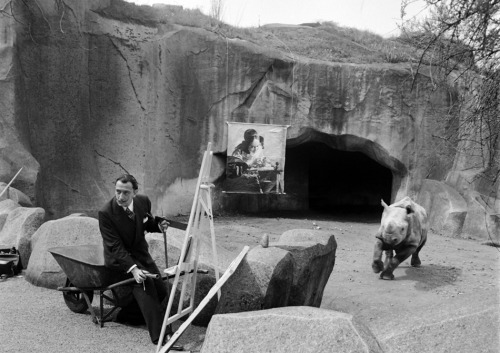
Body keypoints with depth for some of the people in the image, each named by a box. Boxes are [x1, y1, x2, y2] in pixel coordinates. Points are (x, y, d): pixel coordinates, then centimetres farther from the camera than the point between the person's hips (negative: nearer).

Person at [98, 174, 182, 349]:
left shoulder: (143, 201, -9)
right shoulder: (106, 213, -24)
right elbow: (115, 247, -26)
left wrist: (158, 226, -11)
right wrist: (133, 269, -38)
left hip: (140, 253, 6)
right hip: (118, 259, -6)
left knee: (161, 292, 1)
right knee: (145, 282, -29)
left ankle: (127, 316, 22)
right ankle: (160, 335, -30)